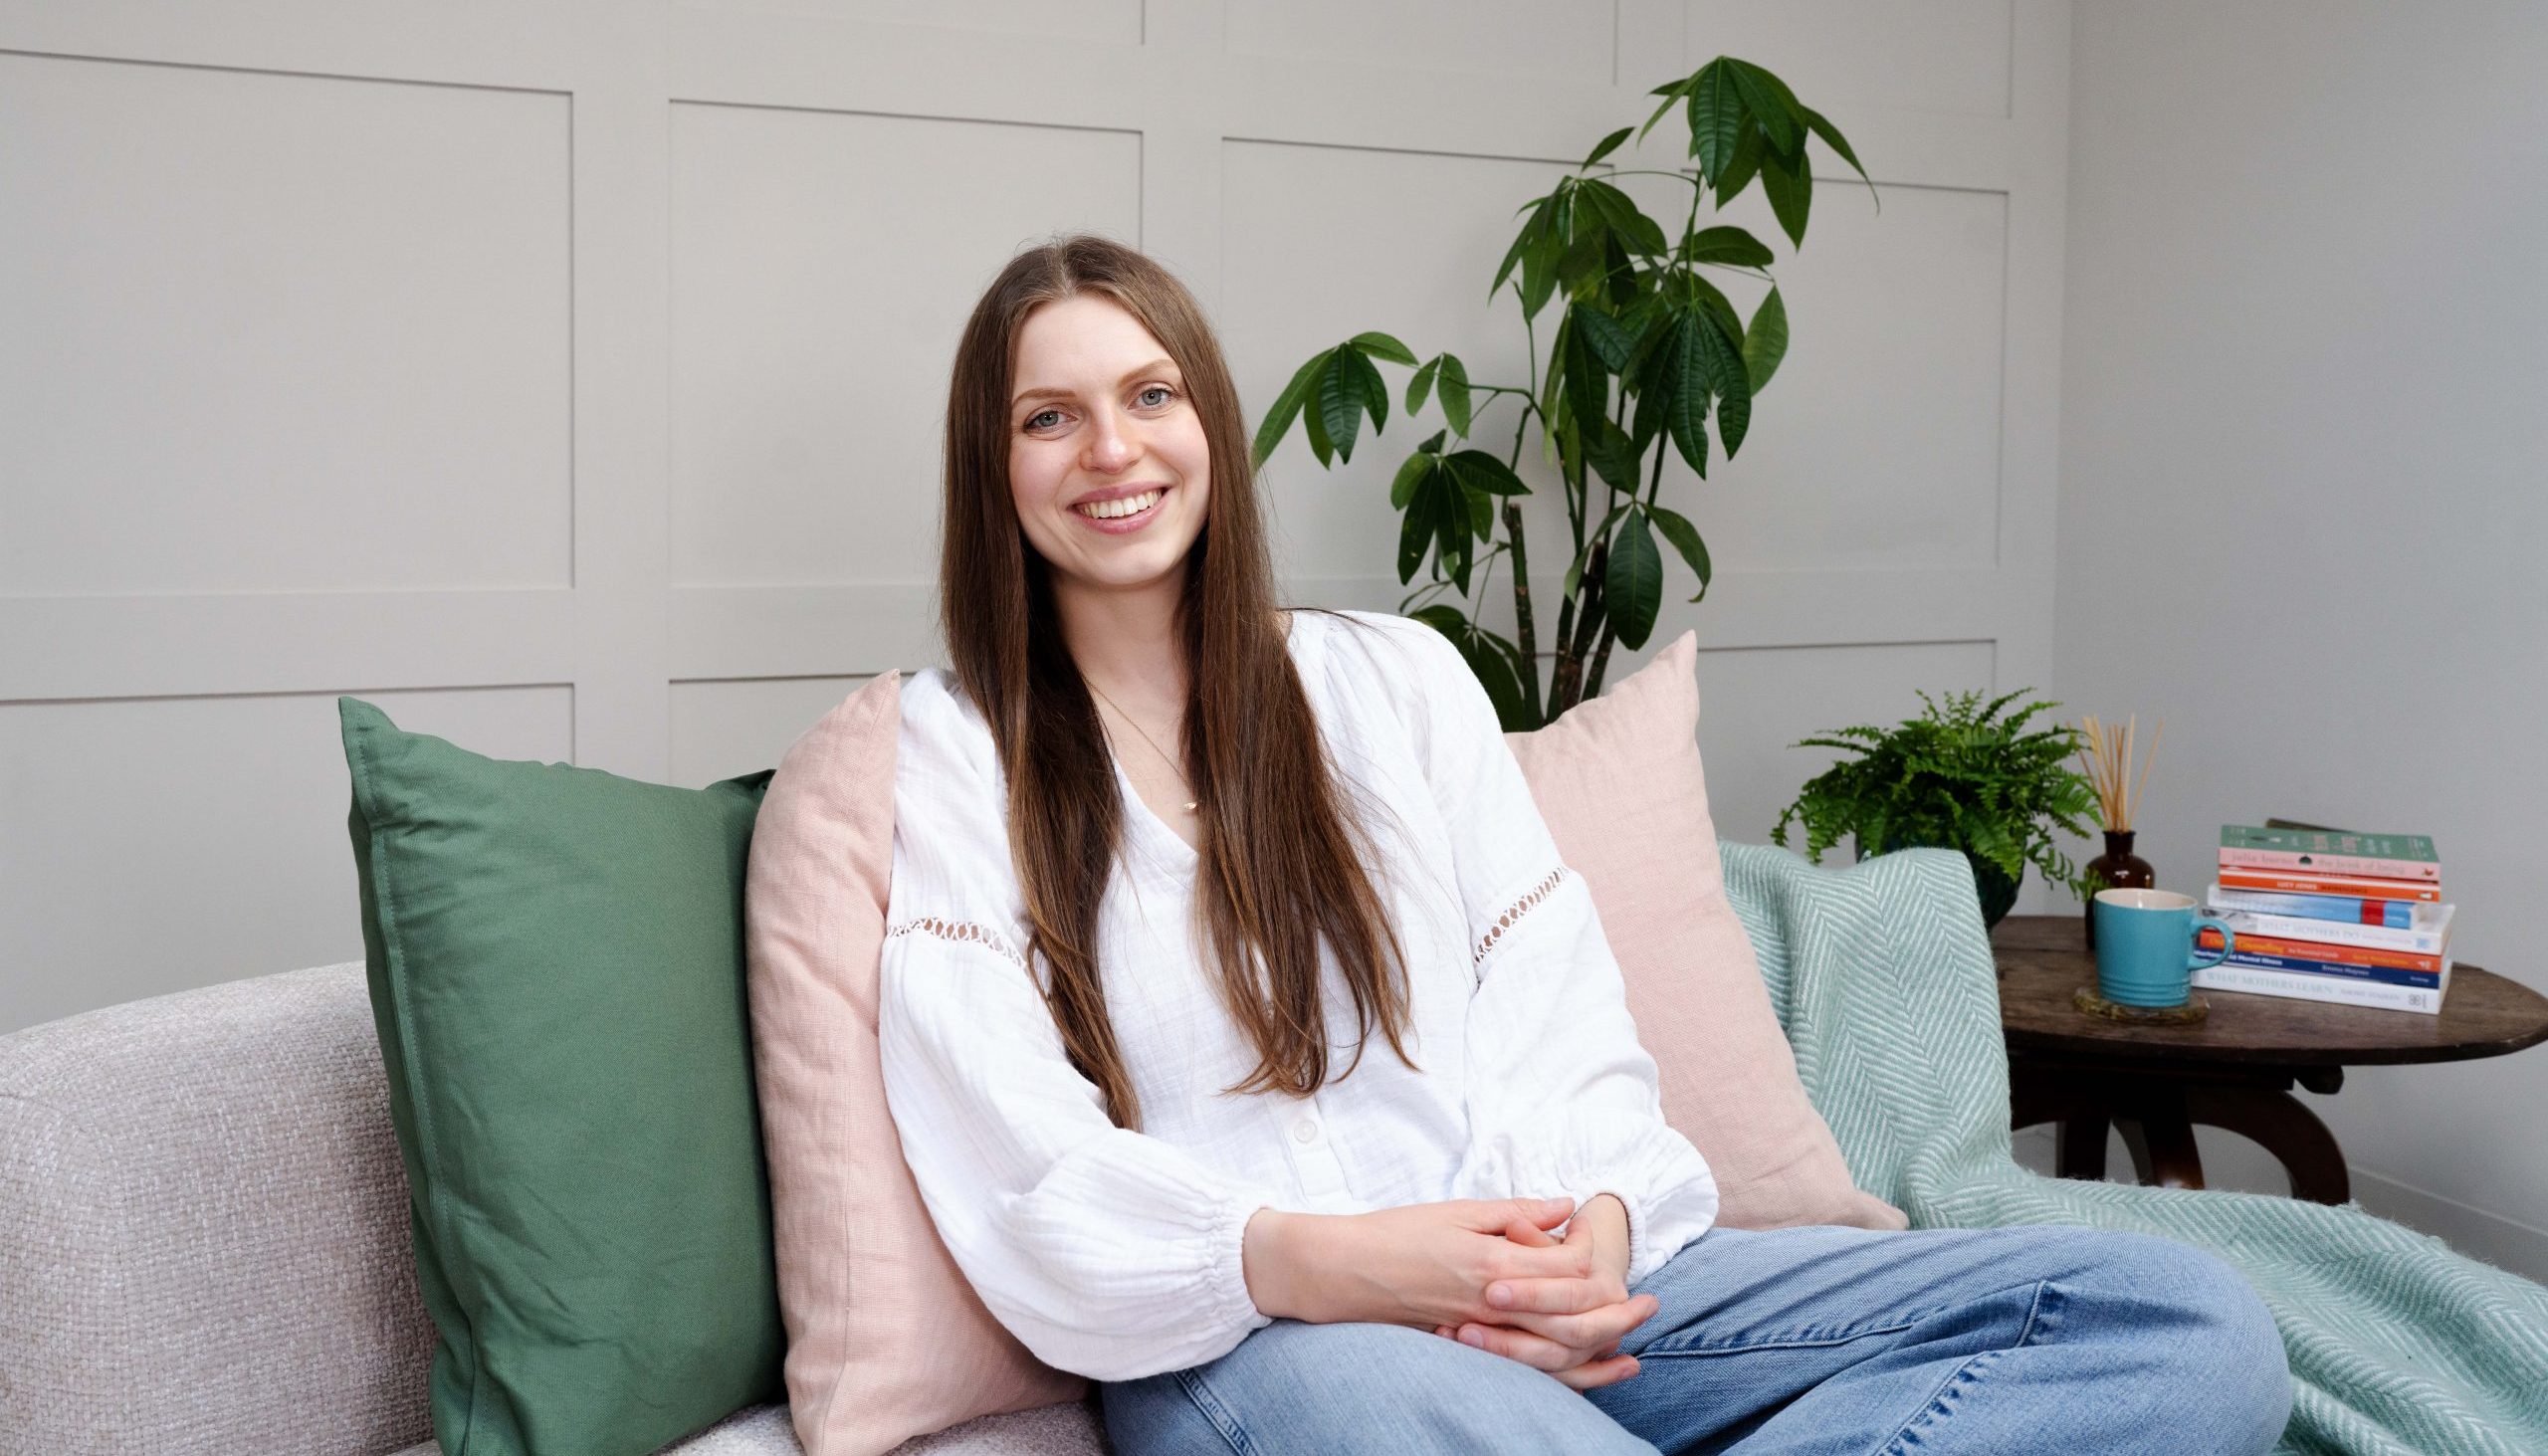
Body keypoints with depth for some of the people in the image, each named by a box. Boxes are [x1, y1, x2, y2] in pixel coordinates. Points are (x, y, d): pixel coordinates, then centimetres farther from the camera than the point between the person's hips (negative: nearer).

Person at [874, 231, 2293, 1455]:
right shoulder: (946, 748, 7)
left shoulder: (1398, 677, 18)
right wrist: (1306, 1261, -21)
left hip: (1552, 1280, 6)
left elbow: (1555, 1003, 10)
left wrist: (1589, 1217, -12)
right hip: (1241, 1334, -5)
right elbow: (1017, 1150, -4)